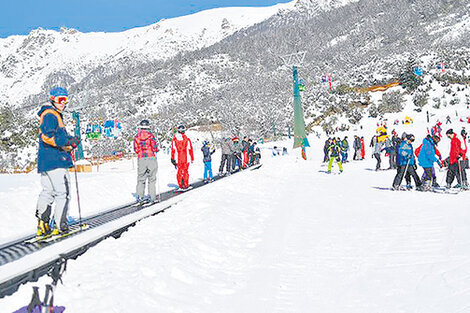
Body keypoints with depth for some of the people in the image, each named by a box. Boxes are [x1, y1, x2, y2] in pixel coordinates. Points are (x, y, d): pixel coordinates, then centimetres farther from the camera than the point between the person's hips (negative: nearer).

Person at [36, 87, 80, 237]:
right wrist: (68, 141, -24)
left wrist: (70, 142, 13)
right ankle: (60, 226, -5)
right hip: (55, 161, -11)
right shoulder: (50, 115, -8)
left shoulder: (56, 116, 25)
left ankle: (42, 226, 13)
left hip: (46, 162, 11)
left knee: (47, 193, 11)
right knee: (63, 193, -7)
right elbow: (47, 136, -21)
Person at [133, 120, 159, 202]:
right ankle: (152, 196, 3)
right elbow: (154, 148, -10)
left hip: (141, 159, 2)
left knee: (141, 178, 10)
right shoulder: (151, 135, -6)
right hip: (151, 158, -2)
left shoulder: (136, 137, 1)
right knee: (152, 178, 5)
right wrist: (156, 149, 12)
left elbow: (136, 150, 1)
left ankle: (139, 196, 4)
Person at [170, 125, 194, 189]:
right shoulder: (187, 140, -5)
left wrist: (173, 159, 7)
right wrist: (192, 159, 8)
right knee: (185, 171, 8)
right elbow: (190, 150, 0)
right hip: (186, 159, -1)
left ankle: (180, 185, 9)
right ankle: (186, 185, 8)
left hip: (178, 159, 1)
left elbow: (173, 150, 0)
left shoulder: (174, 140, -2)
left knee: (179, 171, 11)